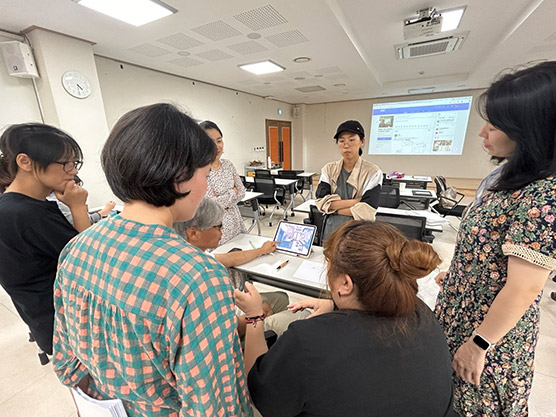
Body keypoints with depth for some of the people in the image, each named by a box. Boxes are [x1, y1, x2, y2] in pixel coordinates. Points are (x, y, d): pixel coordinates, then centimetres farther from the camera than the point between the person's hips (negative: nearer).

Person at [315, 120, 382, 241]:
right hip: (332, 232, 3)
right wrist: (356, 201, -16)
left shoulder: (373, 172, -10)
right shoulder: (329, 169, -1)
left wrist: (334, 207, -13)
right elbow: (321, 202, -13)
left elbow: (366, 212, -18)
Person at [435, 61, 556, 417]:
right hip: (464, 317, 8)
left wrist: (477, 345, -18)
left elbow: (524, 289, -26)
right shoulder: (511, 178, 1)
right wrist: (454, 274, 19)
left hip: (490, 335, -8)